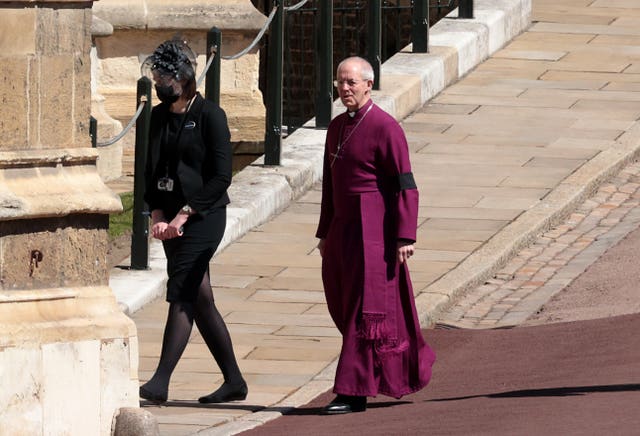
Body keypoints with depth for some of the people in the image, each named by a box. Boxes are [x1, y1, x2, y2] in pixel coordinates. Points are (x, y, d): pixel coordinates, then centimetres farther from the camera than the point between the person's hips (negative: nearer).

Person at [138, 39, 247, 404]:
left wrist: (184, 213, -15)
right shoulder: (160, 116, 10)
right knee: (200, 300, 9)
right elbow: (152, 169, 12)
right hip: (172, 219, 8)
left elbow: (222, 176, -13)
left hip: (203, 218, -7)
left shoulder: (210, 115, -9)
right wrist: (157, 215, -3)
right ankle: (234, 381, 16)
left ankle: (161, 382, -16)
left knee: (181, 295, -12)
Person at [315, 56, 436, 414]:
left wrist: (405, 237, -19)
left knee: (367, 312, -6)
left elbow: (405, 186, -14)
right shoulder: (337, 127, 12)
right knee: (343, 305, 12)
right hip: (343, 230, 9)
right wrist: (325, 233, 19)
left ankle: (354, 393, -5)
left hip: (373, 233, -8)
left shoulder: (385, 128, -12)